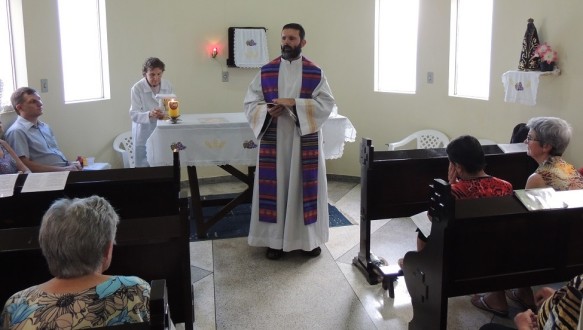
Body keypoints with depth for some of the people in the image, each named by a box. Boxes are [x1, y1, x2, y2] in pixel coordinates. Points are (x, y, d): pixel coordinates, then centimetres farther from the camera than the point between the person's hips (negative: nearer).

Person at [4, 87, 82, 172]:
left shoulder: (45, 126, 21)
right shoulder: (16, 132, -5)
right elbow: (24, 165, -12)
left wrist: (70, 164, 0)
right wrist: (63, 169, -16)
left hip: (66, 169, 8)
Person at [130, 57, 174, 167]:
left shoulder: (168, 85, 0)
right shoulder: (137, 88, -11)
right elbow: (134, 114, -14)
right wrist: (149, 115, -34)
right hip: (144, 136, -3)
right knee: (144, 168, 0)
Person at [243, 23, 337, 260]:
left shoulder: (315, 73, 0)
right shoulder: (266, 71, 4)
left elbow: (327, 104, -9)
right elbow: (250, 103, 4)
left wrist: (295, 104, -19)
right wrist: (267, 110, -17)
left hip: (305, 141, -1)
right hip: (273, 140, 1)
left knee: (304, 186, 6)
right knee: (275, 186, 5)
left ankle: (309, 238, 20)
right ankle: (276, 239, 17)